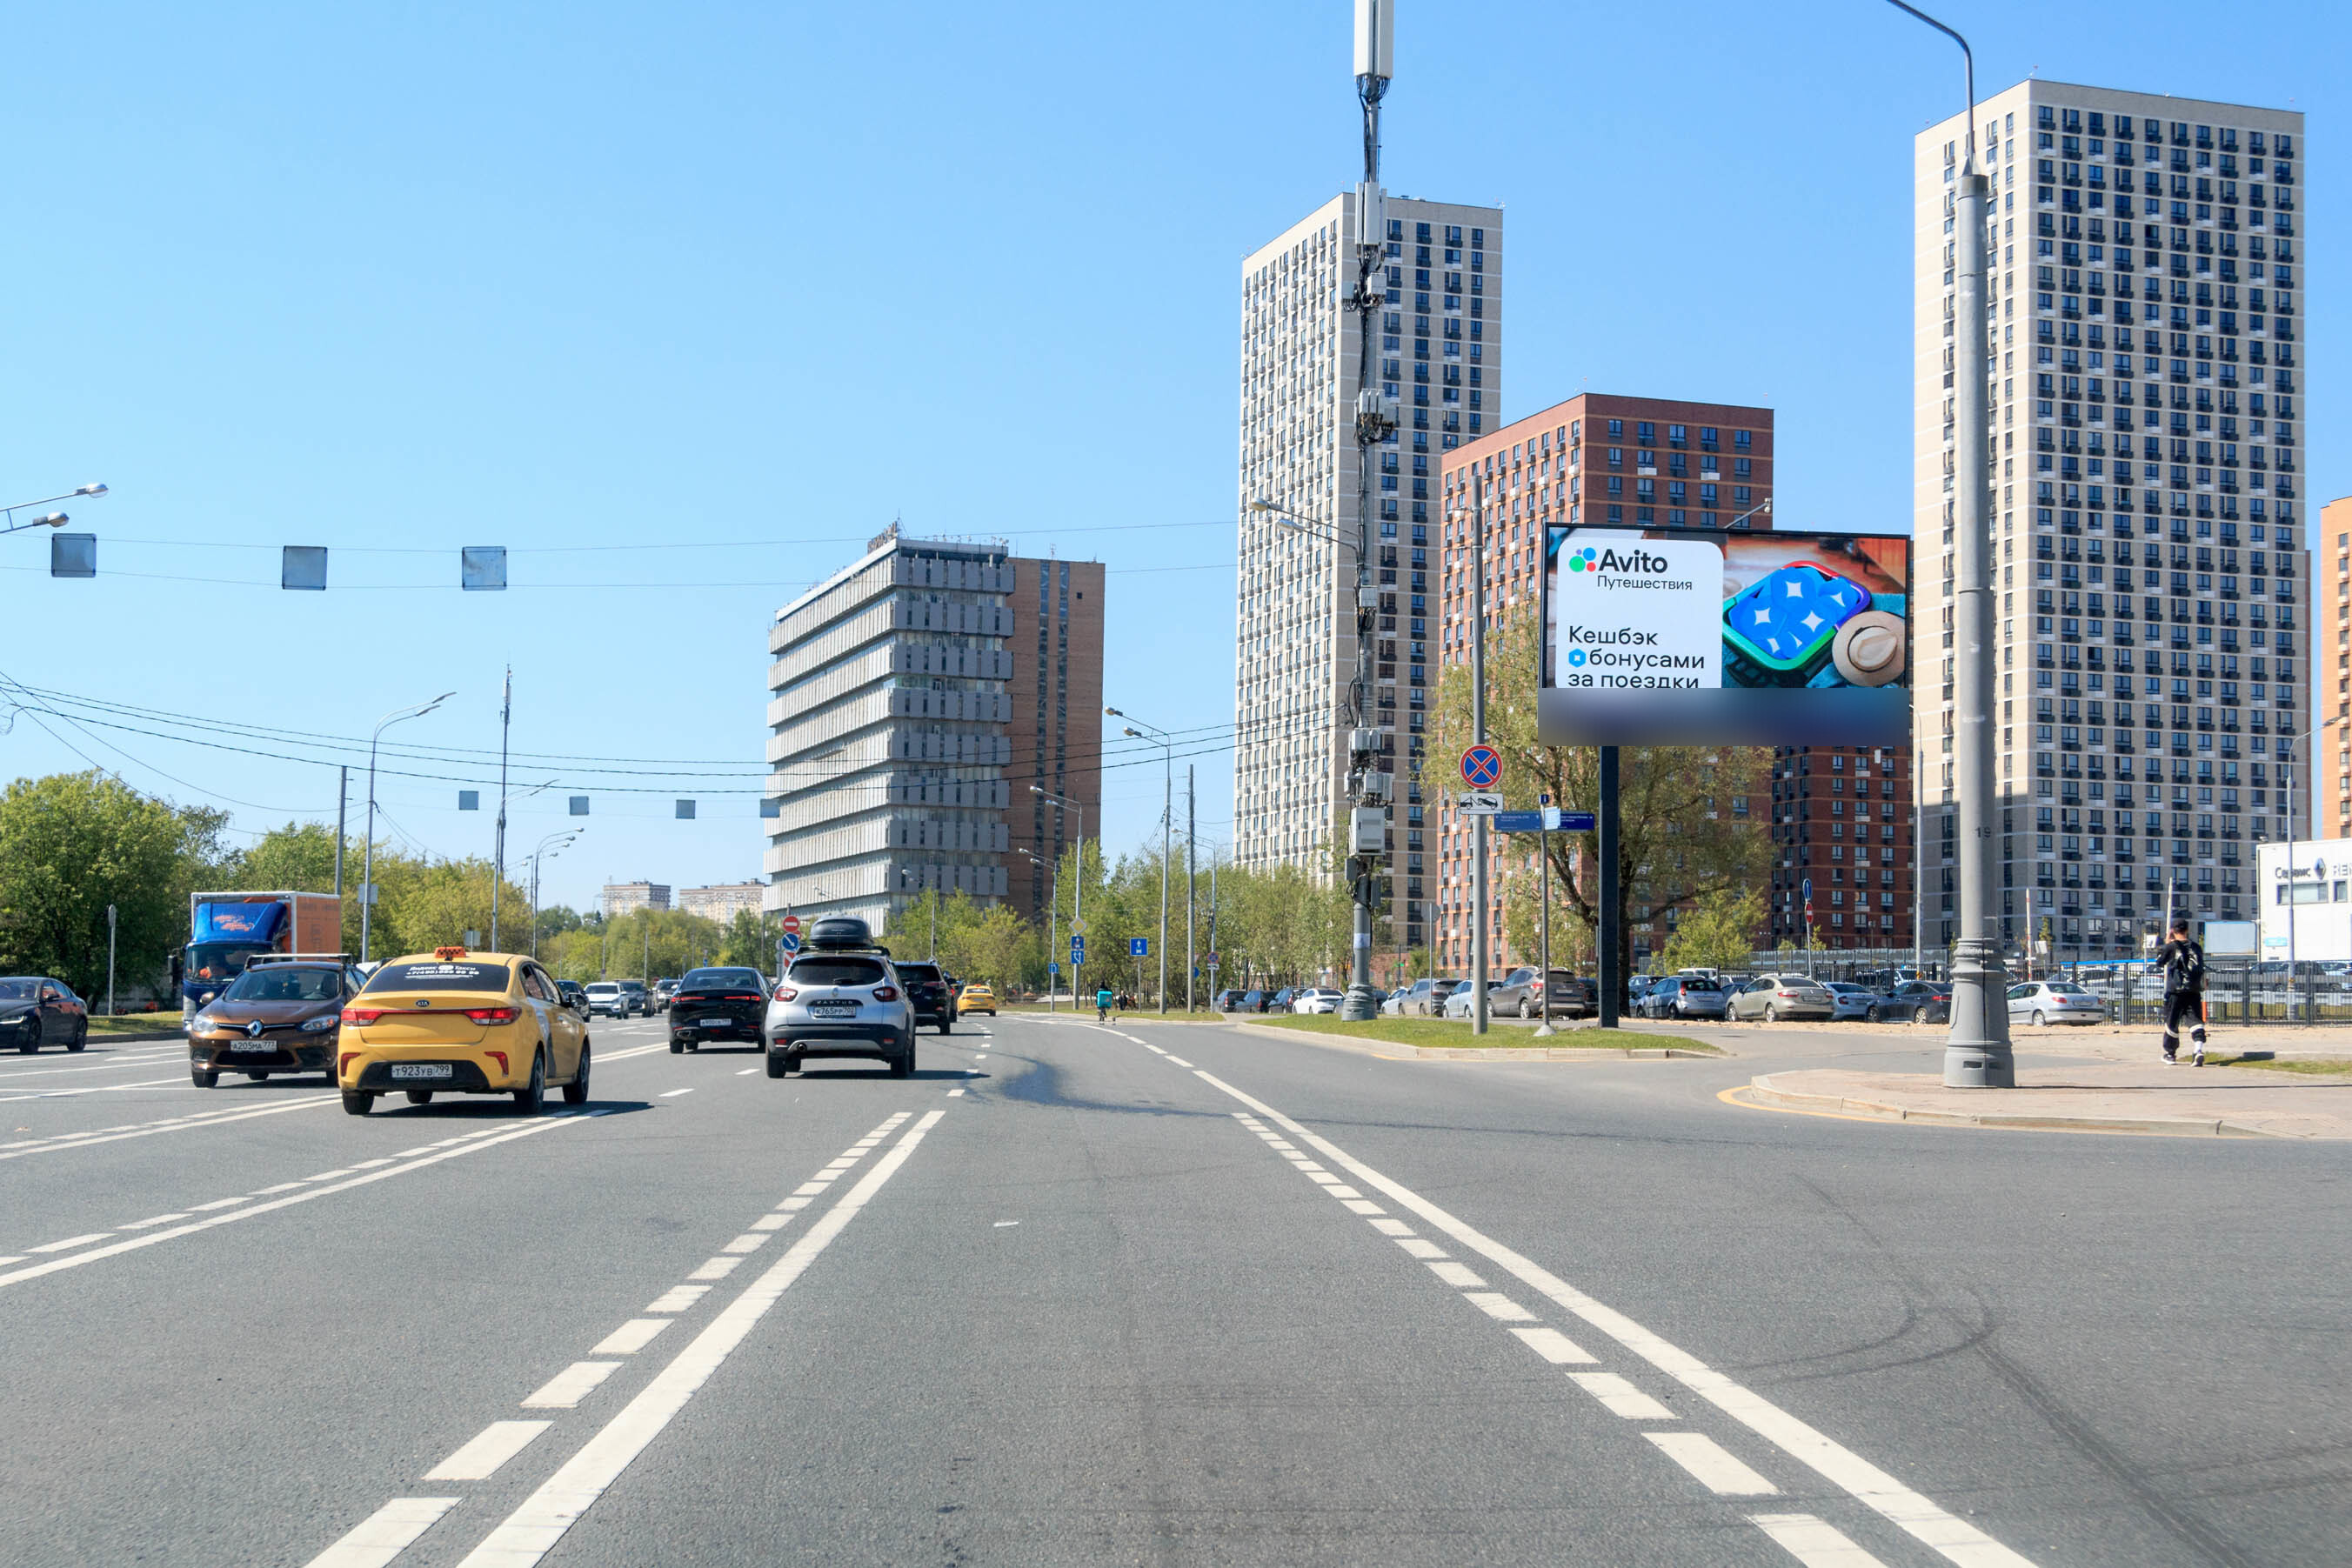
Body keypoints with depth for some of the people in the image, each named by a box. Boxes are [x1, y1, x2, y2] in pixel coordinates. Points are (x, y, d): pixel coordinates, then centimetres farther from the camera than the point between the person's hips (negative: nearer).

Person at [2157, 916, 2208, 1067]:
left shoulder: (2172, 946, -6)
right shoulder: (2196, 947, 7)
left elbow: (2160, 961, 9)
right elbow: (2200, 966, 17)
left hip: (2176, 990, -3)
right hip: (2194, 991, 3)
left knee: (2172, 1021, 10)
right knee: (2196, 1020, -1)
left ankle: (2170, 1053, 21)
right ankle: (2198, 1050, -22)